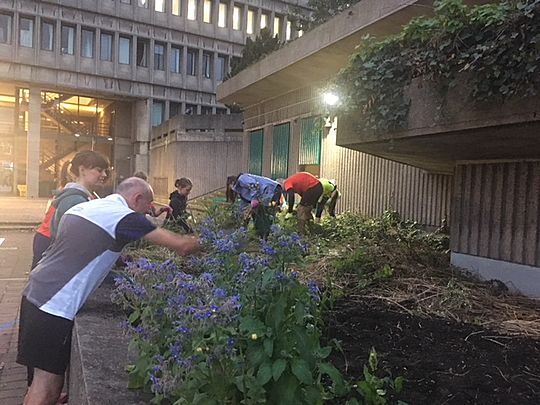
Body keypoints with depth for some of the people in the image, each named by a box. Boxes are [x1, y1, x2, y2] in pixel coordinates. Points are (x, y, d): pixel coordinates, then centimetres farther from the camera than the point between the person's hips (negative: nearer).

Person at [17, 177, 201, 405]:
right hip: (54, 307, -9)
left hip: (35, 292, 9)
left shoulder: (83, 206, 12)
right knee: (48, 380, 1)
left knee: (46, 375, 19)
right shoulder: (123, 217, -13)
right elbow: (181, 245, -15)